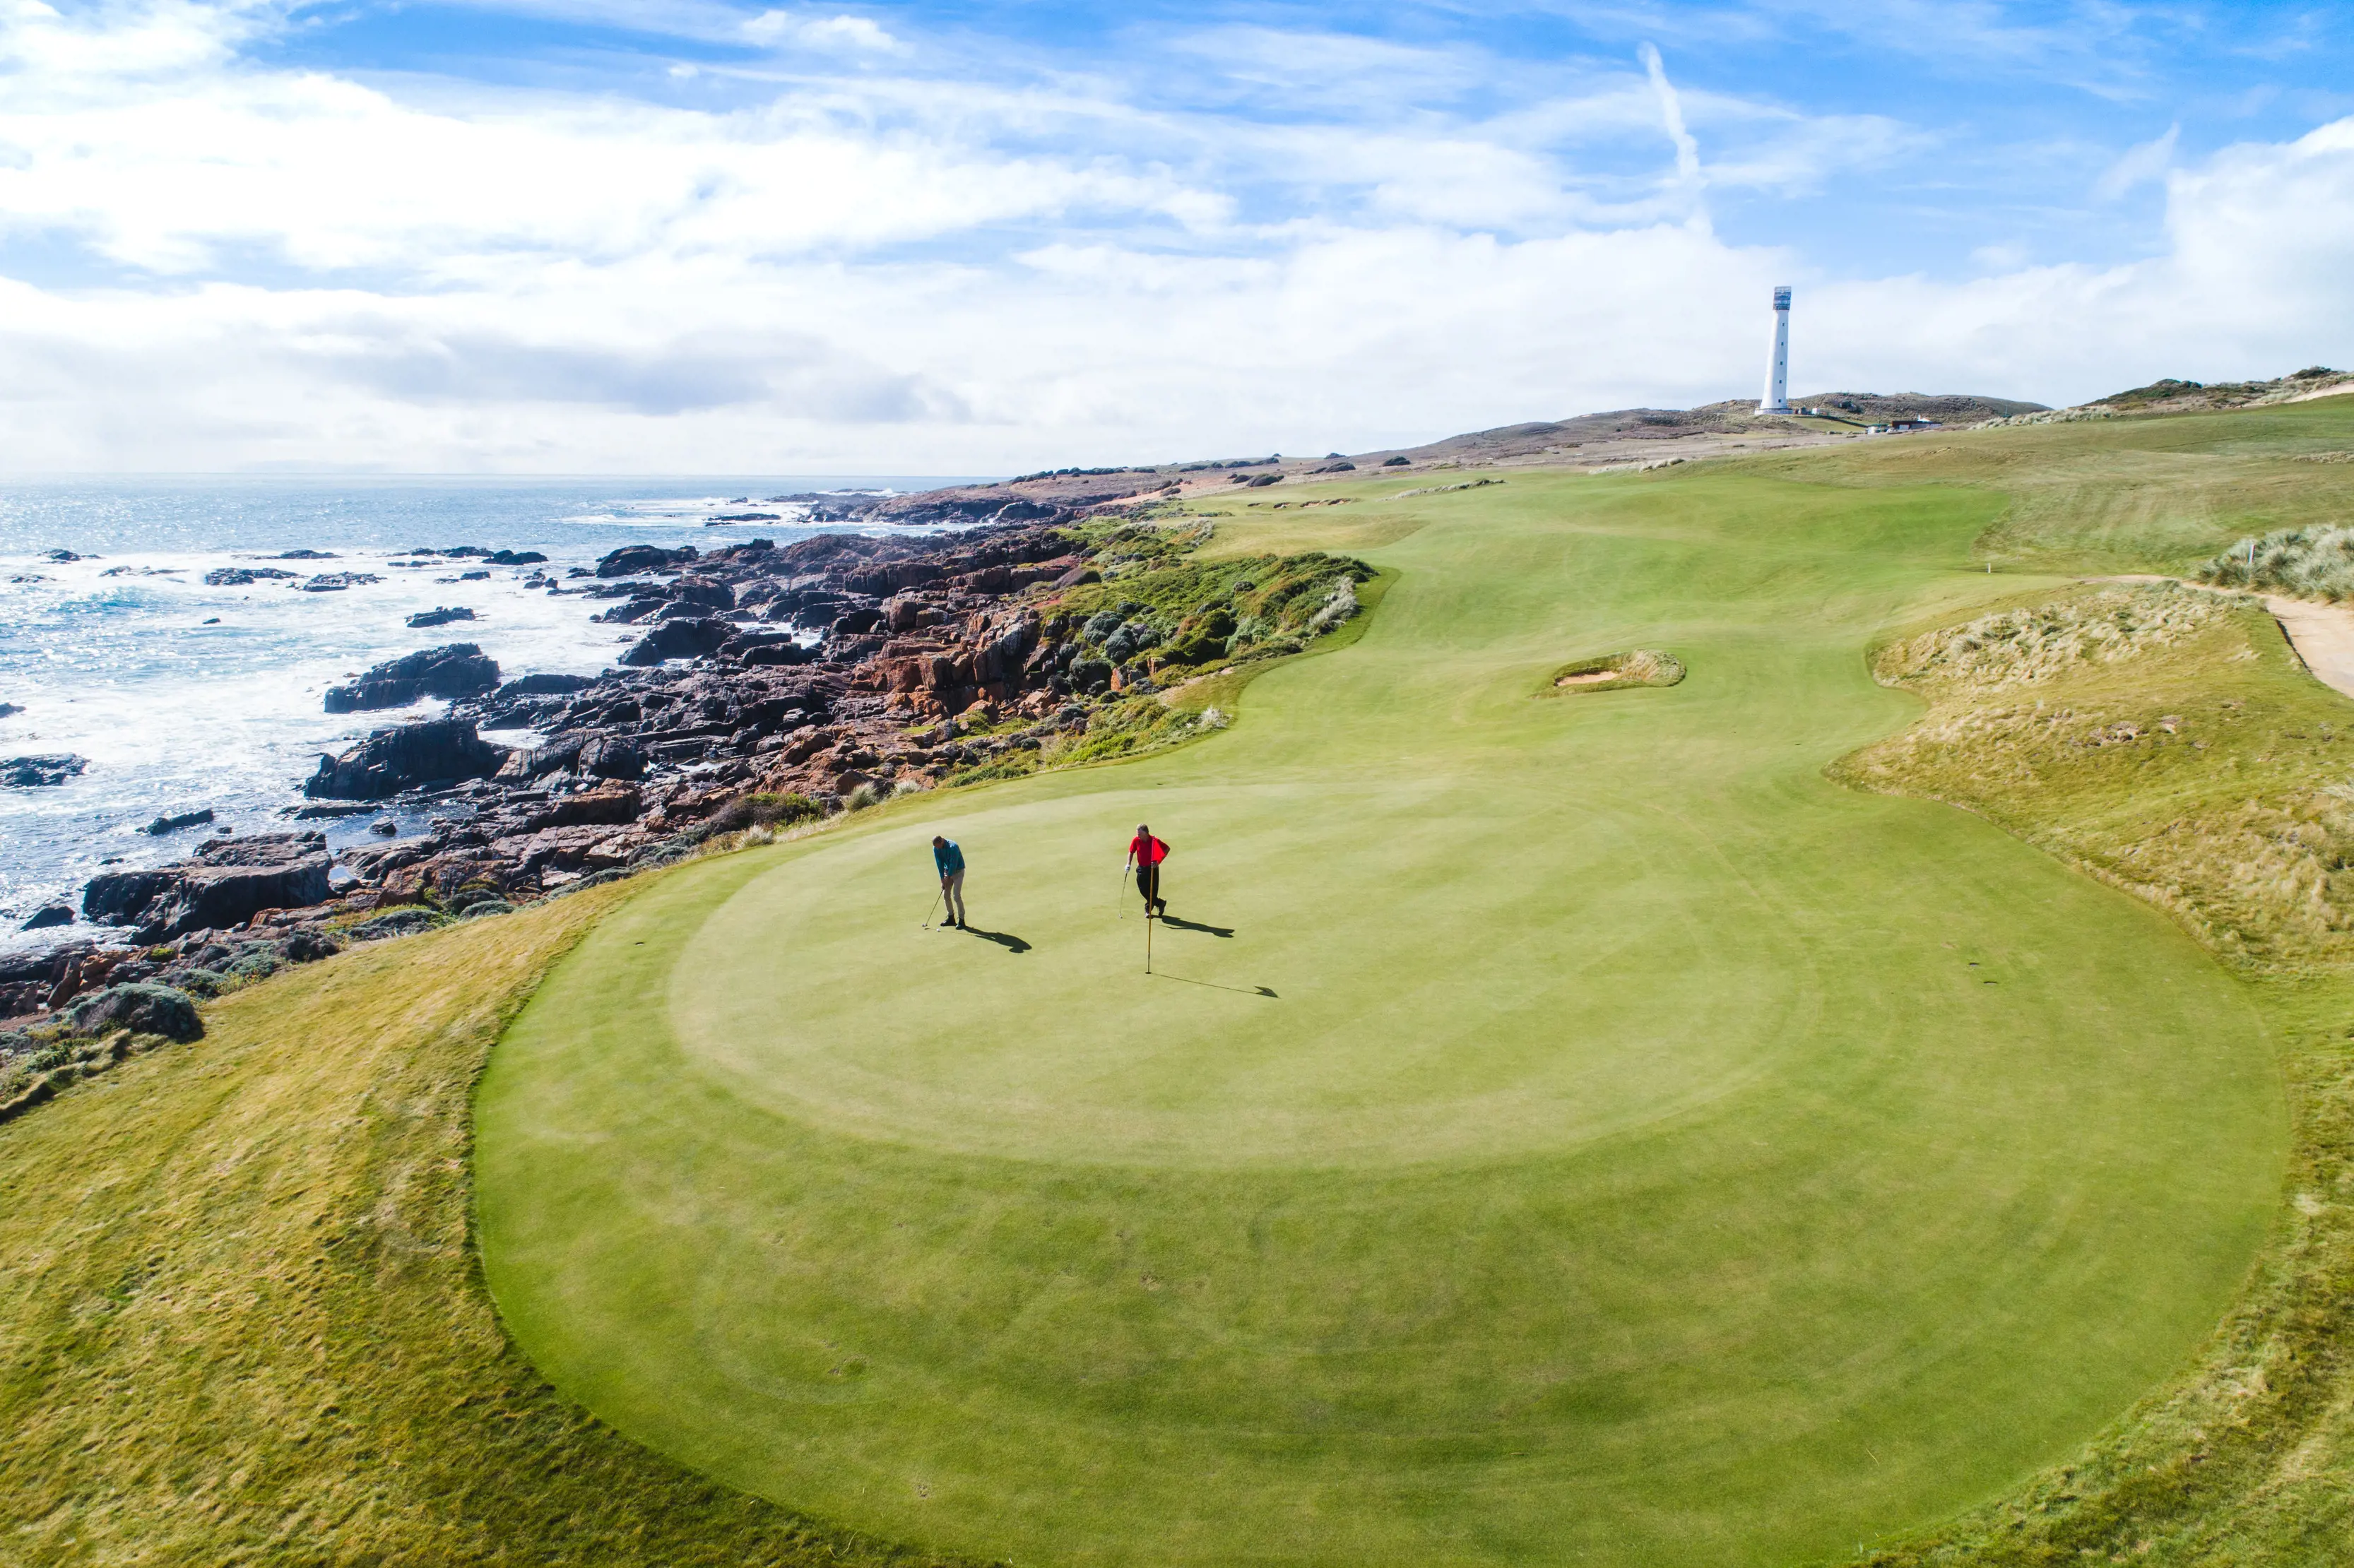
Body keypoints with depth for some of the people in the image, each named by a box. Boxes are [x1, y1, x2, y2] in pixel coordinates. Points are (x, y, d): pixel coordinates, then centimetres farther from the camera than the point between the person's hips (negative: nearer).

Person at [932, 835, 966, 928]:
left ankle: (961, 920, -6)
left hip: (958, 871, -7)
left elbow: (953, 864, -24)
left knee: (956, 895, -13)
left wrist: (948, 878, -16)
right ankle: (951, 918, 17)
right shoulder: (936, 849, -8)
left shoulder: (953, 847, -29)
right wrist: (942, 879, -7)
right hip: (947, 871, 7)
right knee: (945, 894, 5)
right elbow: (939, 863, -4)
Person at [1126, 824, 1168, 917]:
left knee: (1152, 891, -1)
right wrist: (1129, 864, -6)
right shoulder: (1136, 840, -8)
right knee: (1143, 890, 5)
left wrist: (1159, 861, -10)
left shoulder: (1155, 841, -17)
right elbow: (1131, 852, 7)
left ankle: (1148, 909, 21)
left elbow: (1167, 849, -5)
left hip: (1152, 868, -4)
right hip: (1141, 868, 4)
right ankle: (1160, 903, 25)